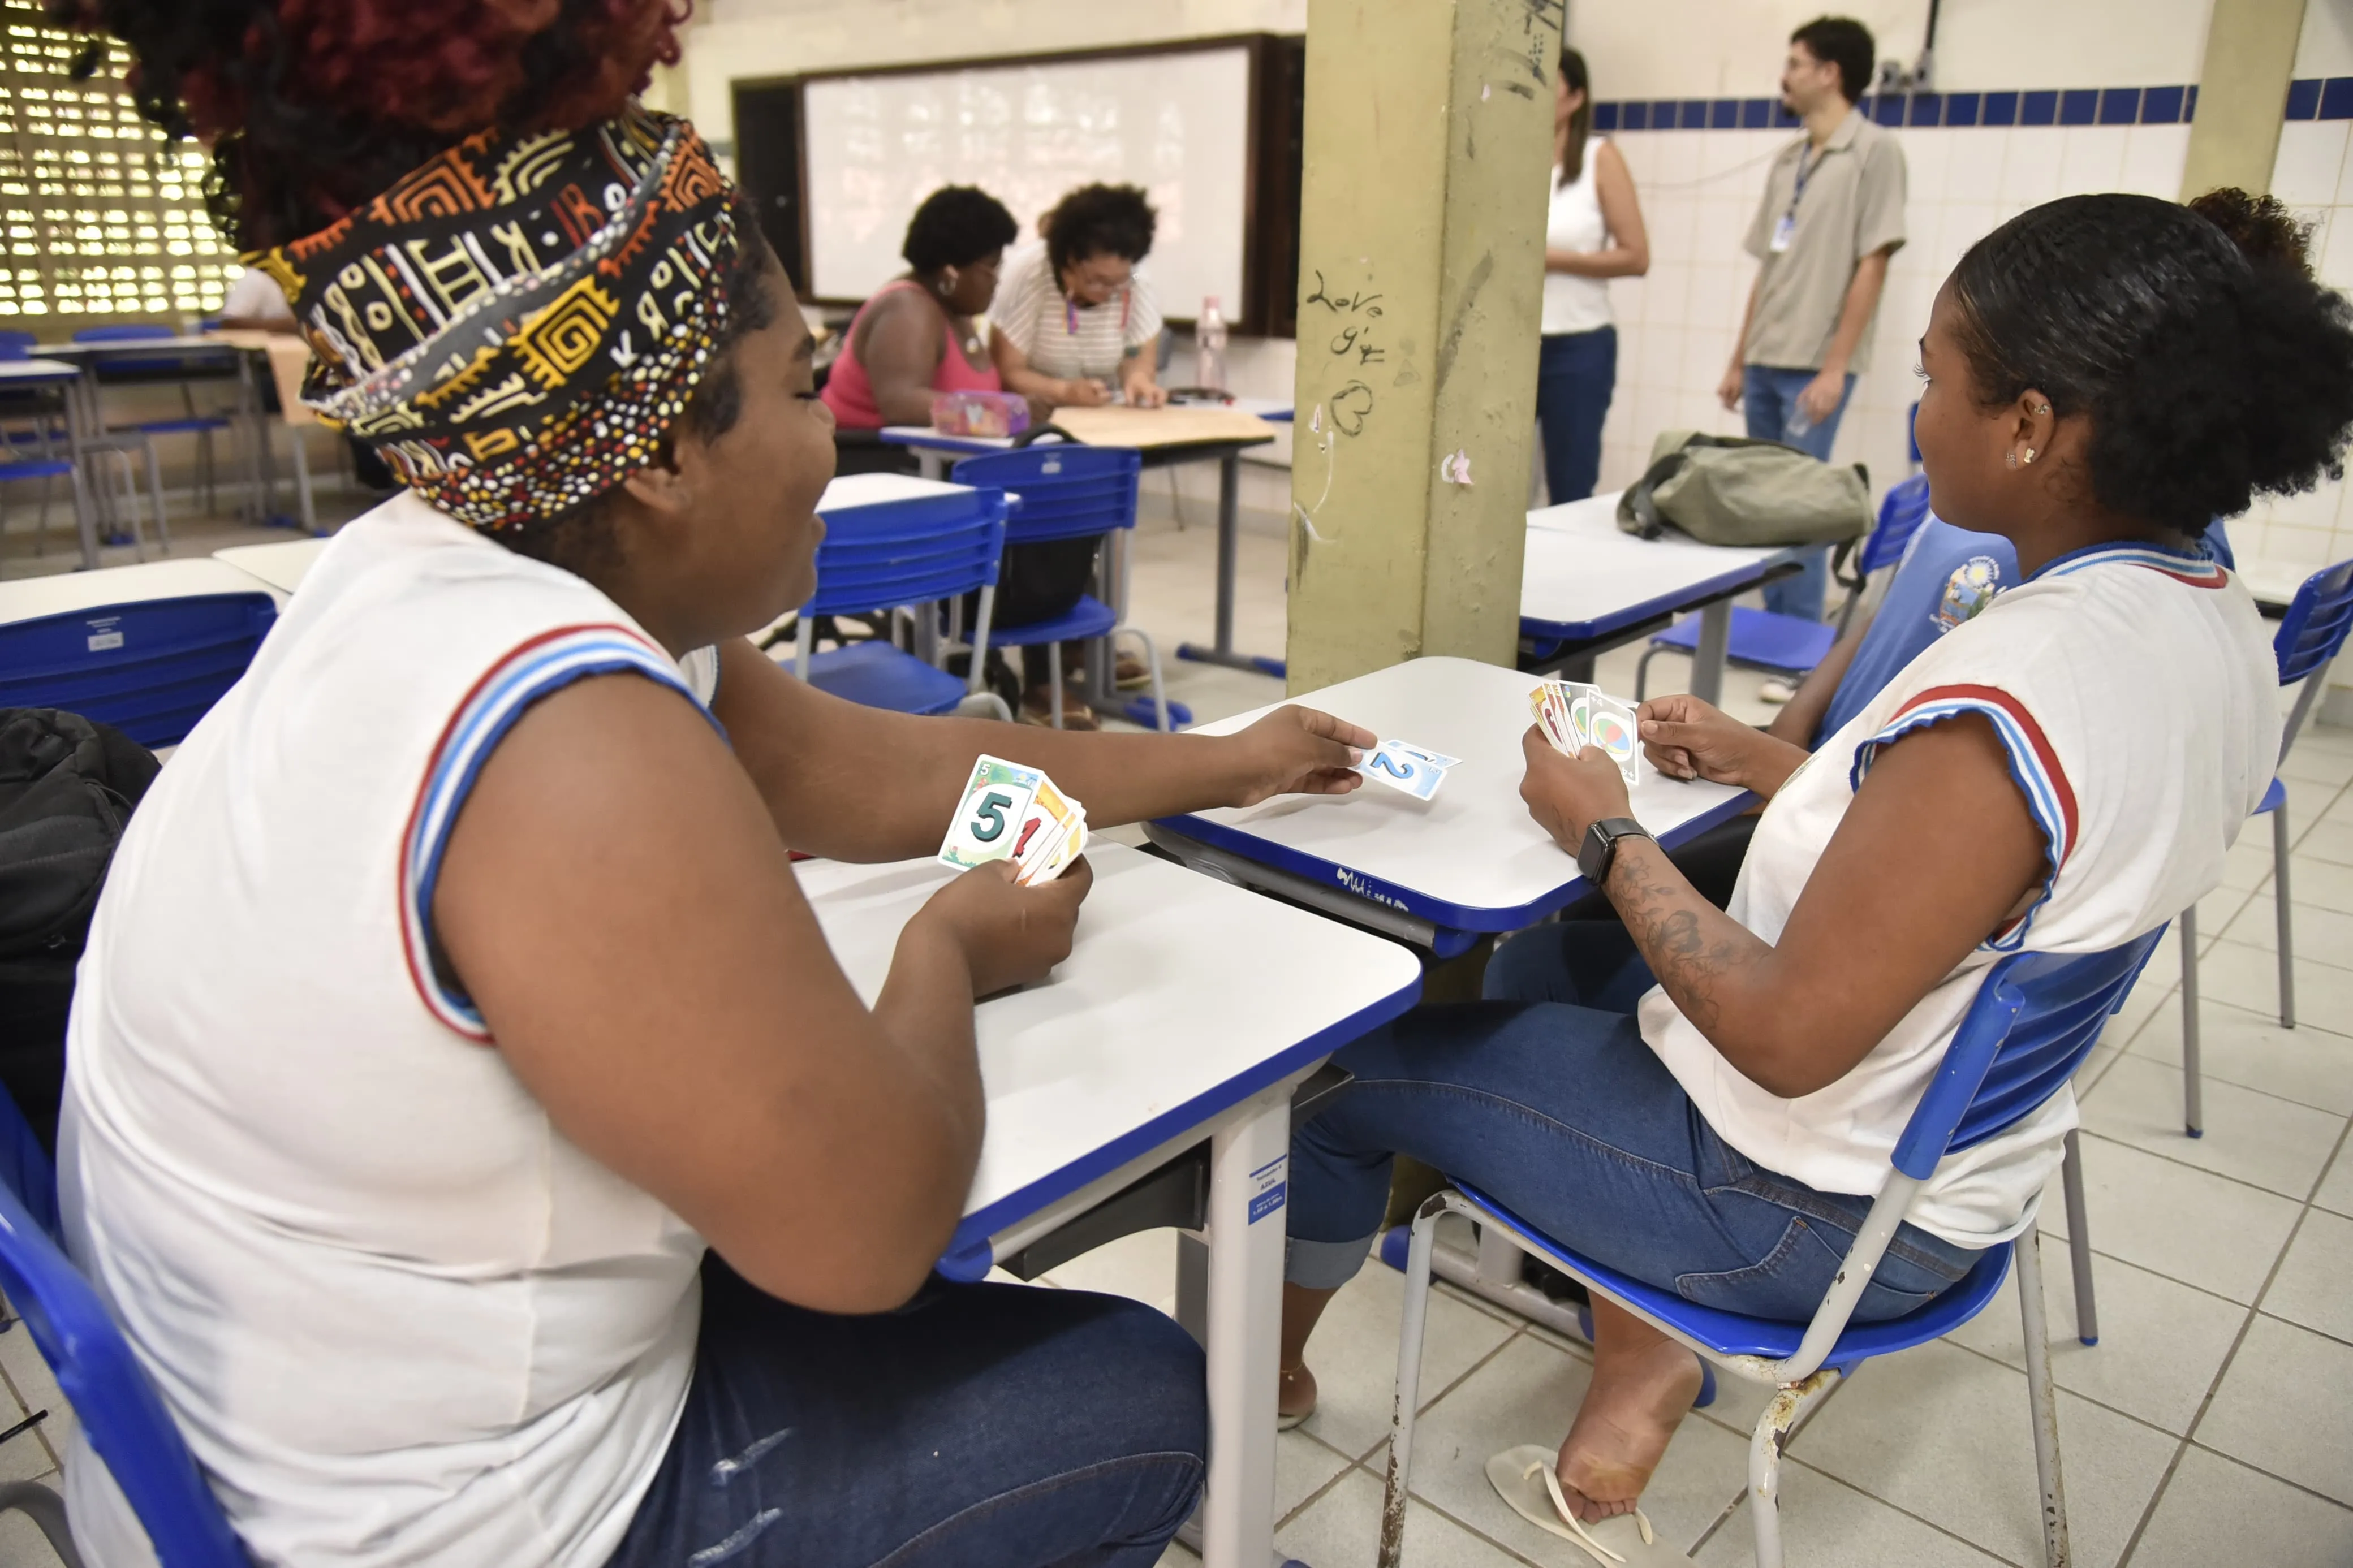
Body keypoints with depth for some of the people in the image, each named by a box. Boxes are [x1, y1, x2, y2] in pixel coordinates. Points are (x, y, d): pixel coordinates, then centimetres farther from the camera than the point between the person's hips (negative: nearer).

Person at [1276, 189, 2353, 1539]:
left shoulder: (2005, 700, -34)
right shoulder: (2218, 623, -4)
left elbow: (1788, 1040, -28)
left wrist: (1609, 838, -16)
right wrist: (1766, 764, 9)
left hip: (1812, 1208, -9)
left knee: (1359, 1060, 6)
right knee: (1549, 961, 25)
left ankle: (1274, 1360, 35)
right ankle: (1645, 1353, 19)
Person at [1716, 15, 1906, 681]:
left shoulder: (1873, 152, -4)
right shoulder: (1788, 159, 16)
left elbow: (1871, 266, -9)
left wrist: (1835, 367, -14)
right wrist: (1739, 359, 14)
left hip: (1814, 366, -7)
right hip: (1766, 362, 7)